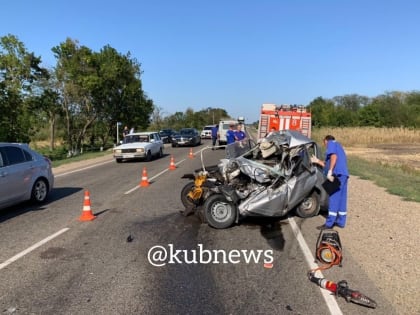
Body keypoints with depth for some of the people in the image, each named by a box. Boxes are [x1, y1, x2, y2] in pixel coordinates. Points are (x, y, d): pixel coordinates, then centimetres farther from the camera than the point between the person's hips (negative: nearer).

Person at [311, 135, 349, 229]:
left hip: (338, 174, -9)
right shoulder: (338, 146, 32)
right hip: (344, 174, 9)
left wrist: (330, 171, -20)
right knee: (341, 198, 11)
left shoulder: (331, 143, 5)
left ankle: (329, 223, -7)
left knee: (334, 198, -8)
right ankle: (341, 221, 16)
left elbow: (334, 156, -14)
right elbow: (328, 164, 30)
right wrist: (318, 161, 33)